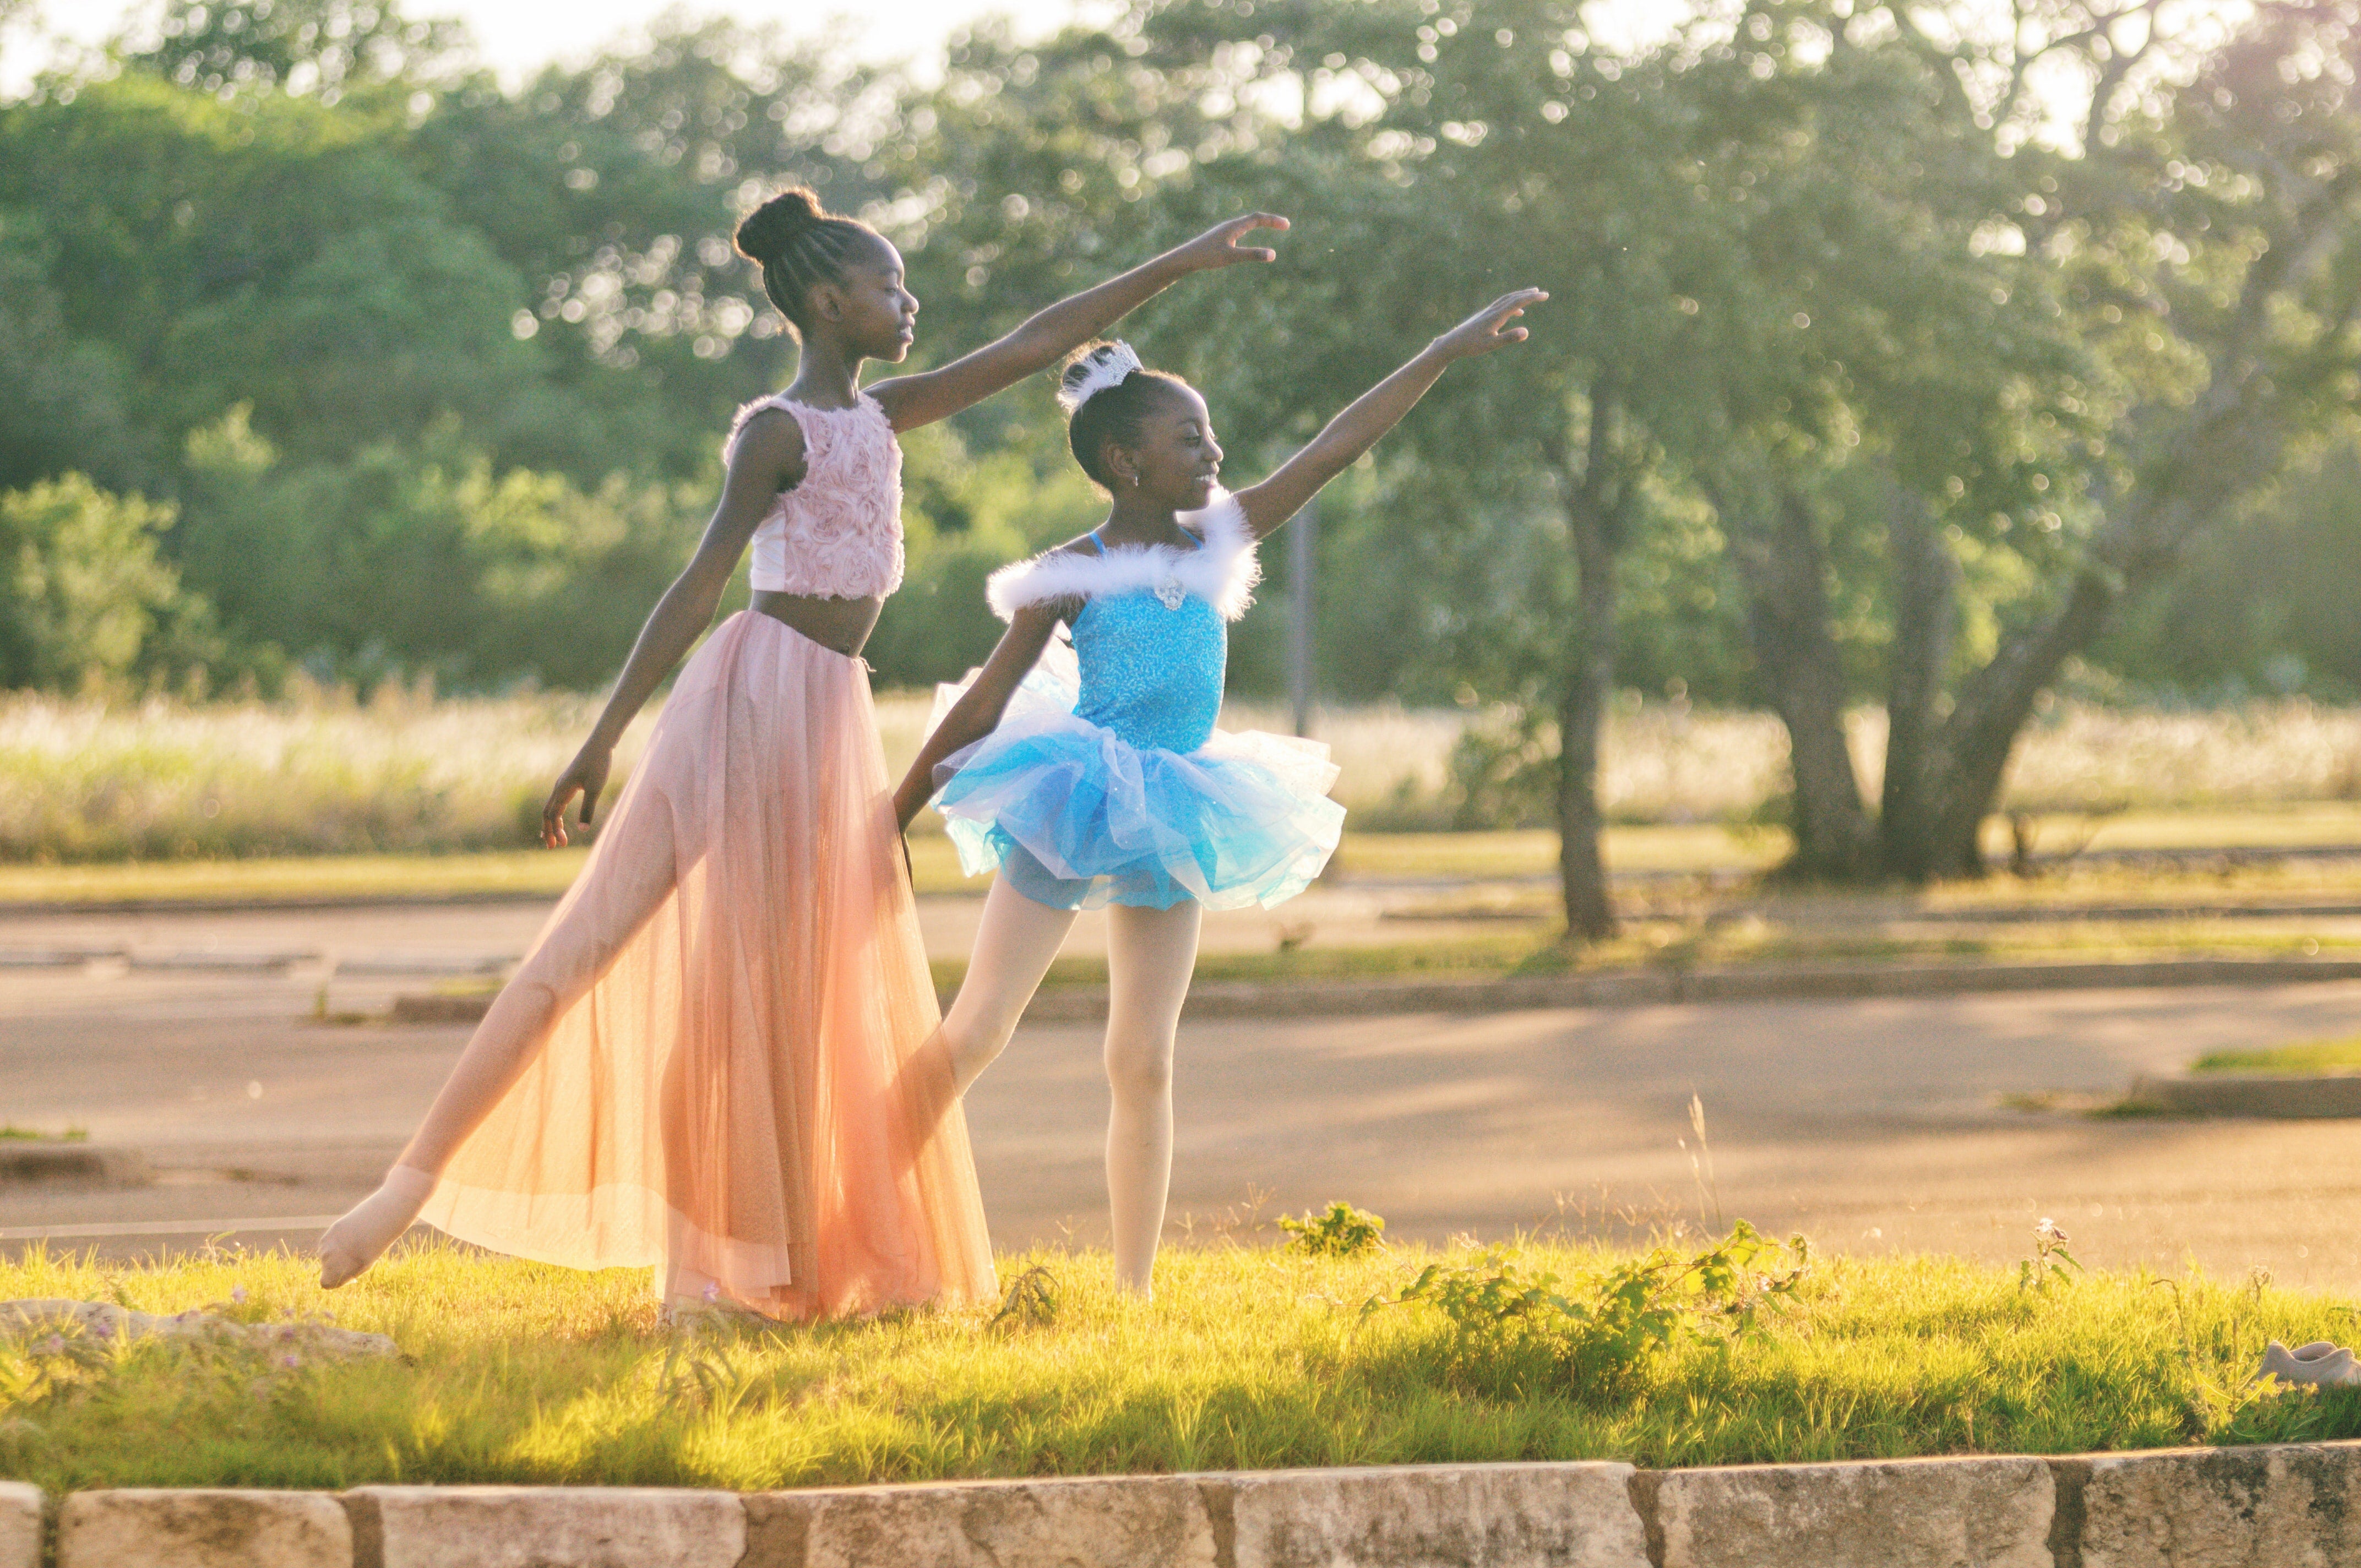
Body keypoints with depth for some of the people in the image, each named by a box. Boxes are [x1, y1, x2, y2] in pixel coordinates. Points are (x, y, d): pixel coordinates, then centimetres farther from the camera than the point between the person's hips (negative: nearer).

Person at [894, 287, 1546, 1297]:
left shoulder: (1216, 541, 4)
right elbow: (985, 703, -4)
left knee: (1144, 1063, 6)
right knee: (975, 1033, -5)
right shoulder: (1072, 575, -9)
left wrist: (1448, 352, 1)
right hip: (1073, 801, -5)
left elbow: (1336, 446, 3)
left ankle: (1134, 1290, 9)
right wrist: (893, 820, -1)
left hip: (1170, 823, 5)